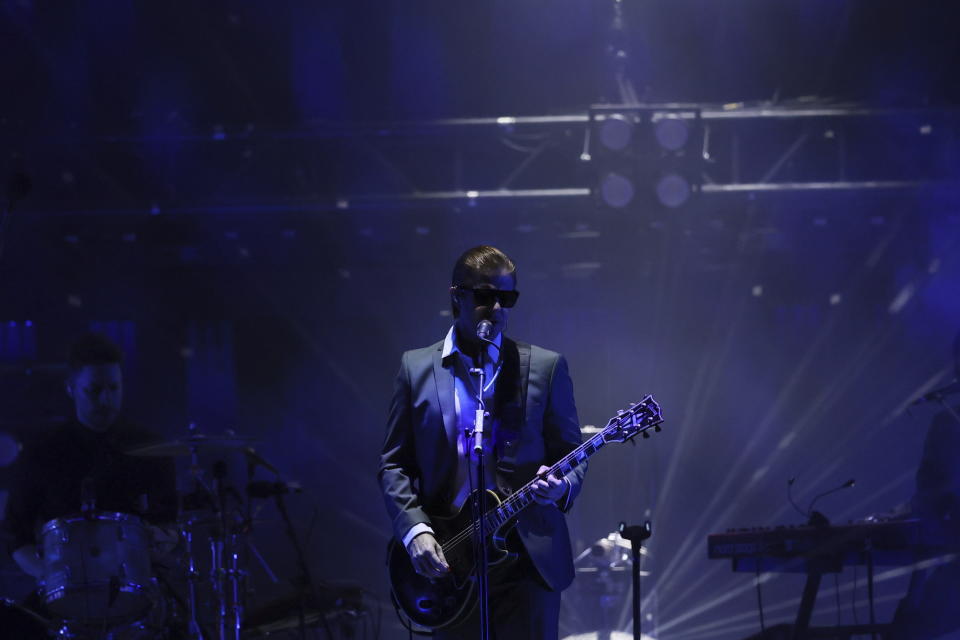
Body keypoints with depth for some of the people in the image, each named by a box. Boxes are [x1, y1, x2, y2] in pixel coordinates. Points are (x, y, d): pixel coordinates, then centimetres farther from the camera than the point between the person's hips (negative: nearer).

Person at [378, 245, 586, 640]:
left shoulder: (546, 367, 5)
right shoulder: (416, 369, 7)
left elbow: (571, 454, 7)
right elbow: (394, 463, 7)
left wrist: (561, 487, -16)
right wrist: (414, 530, -7)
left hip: (528, 558, -1)